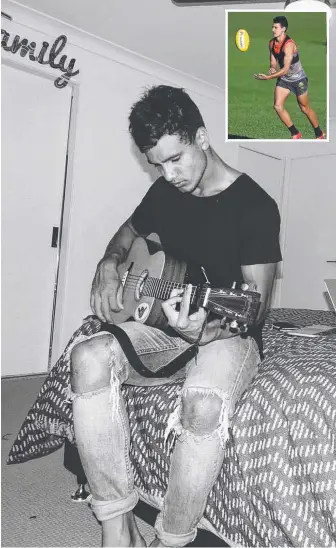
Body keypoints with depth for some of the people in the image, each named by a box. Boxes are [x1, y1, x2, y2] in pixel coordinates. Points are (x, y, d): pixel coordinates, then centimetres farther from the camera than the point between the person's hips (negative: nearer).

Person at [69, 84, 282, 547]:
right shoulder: (165, 192, 6)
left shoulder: (255, 205, -11)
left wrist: (204, 331, -34)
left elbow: (256, 304, -14)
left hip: (228, 334, -5)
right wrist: (108, 267, 2)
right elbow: (127, 234, 25)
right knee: (89, 359, -25)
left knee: (204, 403, -39)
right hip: (167, 326, 5)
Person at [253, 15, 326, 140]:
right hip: (283, 79, 7)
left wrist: (268, 77, -39)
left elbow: (286, 69, -33)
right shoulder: (272, 43, -4)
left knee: (305, 109, 5)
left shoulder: (289, 45, -28)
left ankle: (320, 134, 27)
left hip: (298, 79, -6)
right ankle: (296, 134, 3)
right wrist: (272, 68, -18)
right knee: (278, 106, -10)